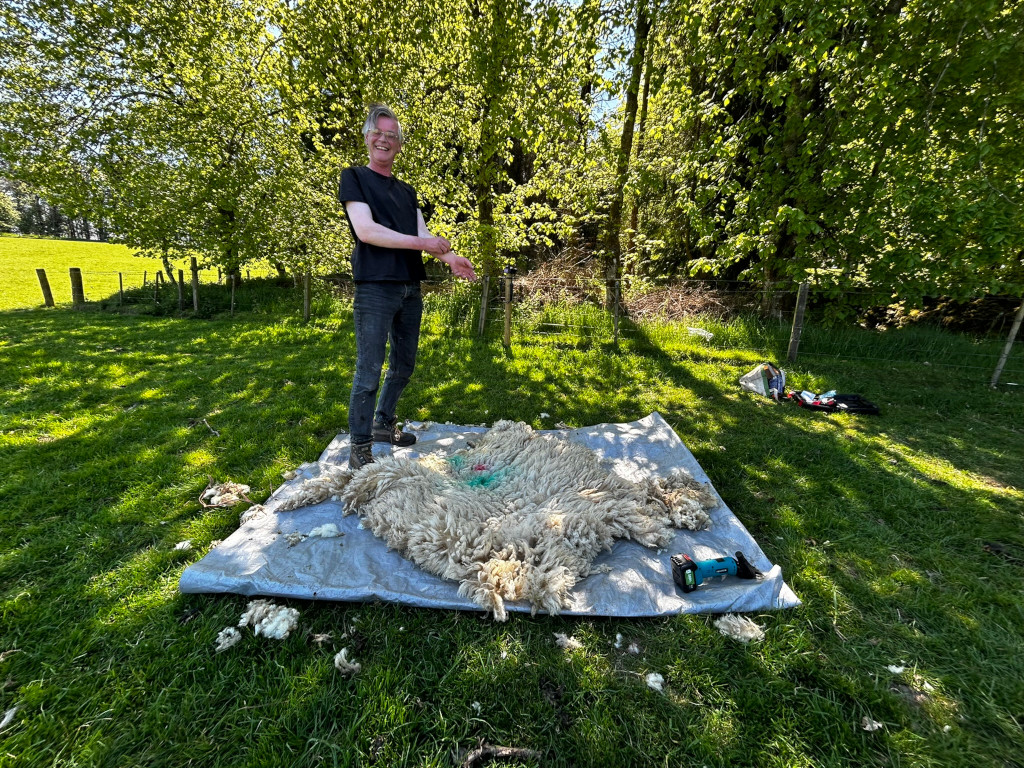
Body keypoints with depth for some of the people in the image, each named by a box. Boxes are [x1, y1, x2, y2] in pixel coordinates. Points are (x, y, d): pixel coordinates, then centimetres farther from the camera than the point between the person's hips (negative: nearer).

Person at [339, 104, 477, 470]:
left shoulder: (407, 192, 22)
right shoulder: (354, 178, 5)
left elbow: (424, 236, 10)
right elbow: (365, 230, -11)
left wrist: (449, 257, -11)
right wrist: (420, 242, -14)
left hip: (410, 289, 7)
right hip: (375, 288, -6)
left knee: (404, 365, 13)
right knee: (369, 371, -6)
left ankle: (384, 424, 31)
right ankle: (360, 449, 5)